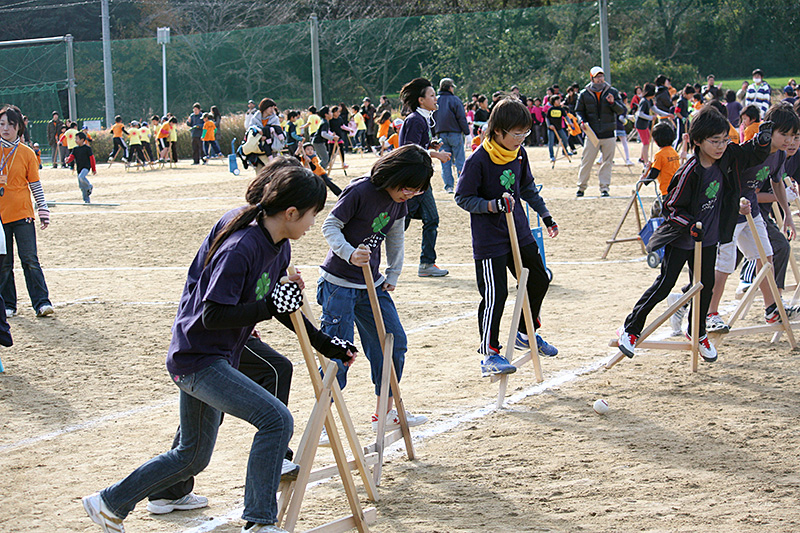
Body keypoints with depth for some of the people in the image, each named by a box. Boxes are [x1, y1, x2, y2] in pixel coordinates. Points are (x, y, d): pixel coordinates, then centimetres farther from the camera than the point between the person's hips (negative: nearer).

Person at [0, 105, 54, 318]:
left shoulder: (27, 153, 3)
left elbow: (36, 185, 7)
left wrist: (43, 211, 2)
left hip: (22, 214, -1)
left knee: (30, 260, -7)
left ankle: (42, 303, -5)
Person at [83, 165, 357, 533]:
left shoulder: (279, 248, 4)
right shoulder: (240, 249, -25)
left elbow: (279, 307, 17)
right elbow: (212, 316, -26)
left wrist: (323, 343, 13)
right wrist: (268, 308, -26)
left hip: (217, 360, 10)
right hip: (197, 360, -10)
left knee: (192, 457, 21)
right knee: (276, 419, -21)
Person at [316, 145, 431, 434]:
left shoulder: (398, 201, 3)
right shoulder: (360, 191, -19)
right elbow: (330, 226, -17)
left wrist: (393, 275, 17)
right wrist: (350, 254, -30)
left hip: (372, 285, 8)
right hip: (339, 283, -8)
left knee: (394, 342, 7)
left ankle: (385, 412, 20)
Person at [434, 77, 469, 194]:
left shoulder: (436, 101, 6)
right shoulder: (455, 100, -6)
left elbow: (432, 119, 10)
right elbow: (462, 118, -9)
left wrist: (434, 134, 16)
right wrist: (466, 131, -1)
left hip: (441, 135, 4)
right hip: (455, 133, -4)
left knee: (445, 162, 5)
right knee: (460, 160, 1)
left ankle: (448, 186, 2)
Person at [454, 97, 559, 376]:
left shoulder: (519, 153, 2)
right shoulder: (478, 161, -20)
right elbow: (463, 198, -14)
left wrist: (546, 215, 20)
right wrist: (494, 205, -26)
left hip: (519, 233, 8)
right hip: (489, 240, -8)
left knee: (539, 280, 15)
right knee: (495, 295, -7)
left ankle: (526, 332, 37)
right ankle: (489, 354, 5)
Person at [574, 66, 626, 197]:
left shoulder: (612, 92, 6)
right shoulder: (584, 94, 5)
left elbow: (622, 110, 3)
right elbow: (579, 111, 13)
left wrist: (613, 103, -16)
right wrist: (582, 121, -6)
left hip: (608, 133, 1)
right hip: (592, 134, -1)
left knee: (607, 162, 1)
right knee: (586, 161, 0)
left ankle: (604, 187, 7)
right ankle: (581, 187, 12)